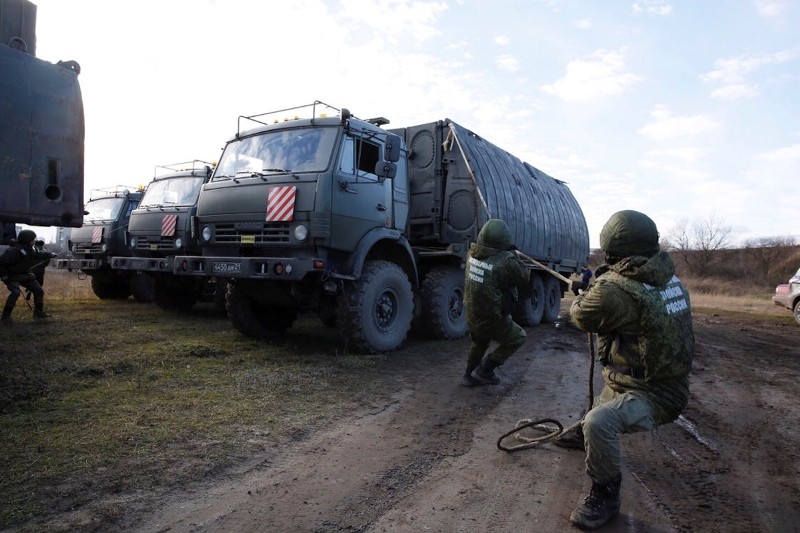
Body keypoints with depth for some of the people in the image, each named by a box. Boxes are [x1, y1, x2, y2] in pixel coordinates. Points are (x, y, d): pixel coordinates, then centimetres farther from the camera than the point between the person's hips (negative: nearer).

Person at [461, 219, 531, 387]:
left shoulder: (473, 253, -9)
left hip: (471, 316, 7)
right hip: (492, 320, -6)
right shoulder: (506, 262, -28)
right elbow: (525, 279, -12)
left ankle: (470, 376, 42)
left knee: (479, 343, 32)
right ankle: (484, 370, 15)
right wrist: (514, 256, -2)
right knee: (518, 338, 18)